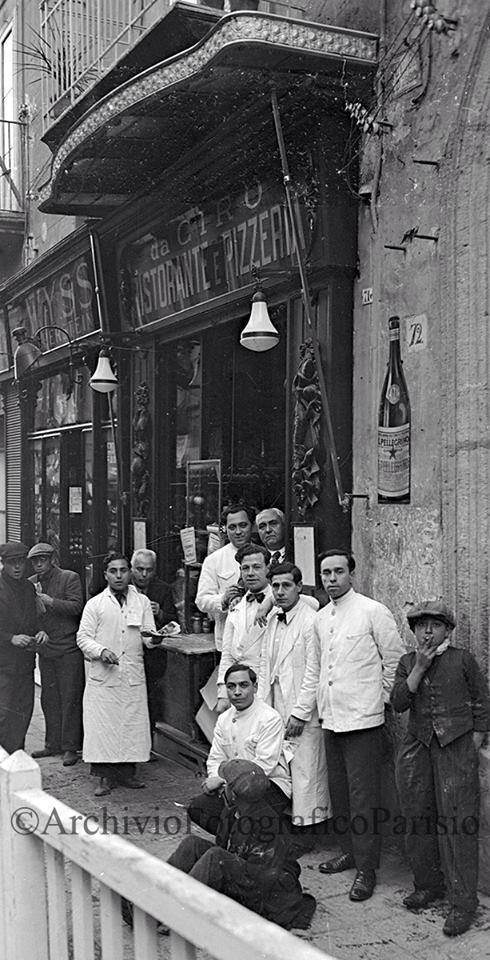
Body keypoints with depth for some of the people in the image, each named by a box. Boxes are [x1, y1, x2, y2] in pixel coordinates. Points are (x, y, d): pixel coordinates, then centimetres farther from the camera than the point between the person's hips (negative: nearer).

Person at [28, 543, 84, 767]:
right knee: (49, 698, 11)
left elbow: (75, 607, -14)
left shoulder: (69, 578, -3)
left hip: (68, 649, -5)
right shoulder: (30, 584, 11)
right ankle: (53, 744, 21)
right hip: (45, 649, 5)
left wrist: (47, 600, -20)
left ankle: (70, 747, 3)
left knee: (70, 698, -3)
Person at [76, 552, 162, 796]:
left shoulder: (142, 602, 10)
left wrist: (152, 638, -18)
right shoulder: (95, 604, 5)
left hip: (133, 675, 2)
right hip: (103, 675, -2)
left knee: (133, 723, 3)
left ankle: (127, 772, 15)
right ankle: (106, 776, 6)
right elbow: (83, 637, 2)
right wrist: (101, 651, -15)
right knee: (102, 725, -3)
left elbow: (149, 636, 5)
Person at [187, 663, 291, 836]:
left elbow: (264, 765, -19)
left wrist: (222, 779, -19)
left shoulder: (270, 718, -12)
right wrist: (216, 781, -13)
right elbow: (215, 759, 11)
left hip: (270, 786, -6)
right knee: (196, 807, -15)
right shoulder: (224, 719, 11)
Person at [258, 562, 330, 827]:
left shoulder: (310, 621, -13)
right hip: (275, 709, 7)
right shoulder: (273, 618, 11)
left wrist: (300, 713, -14)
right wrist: (261, 703, 11)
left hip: (302, 715, -7)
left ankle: (308, 822, 6)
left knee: (306, 771, -3)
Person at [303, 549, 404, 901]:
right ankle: (350, 852, 29)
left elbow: (395, 662, -5)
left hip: (362, 719, -6)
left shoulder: (373, 612, -9)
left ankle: (367, 869, 6)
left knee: (362, 796, -3)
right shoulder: (320, 618, 11)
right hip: (331, 719, 7)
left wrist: (381, 699, -3)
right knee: (339, 791, 15)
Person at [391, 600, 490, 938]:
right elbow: (399, 702, -3)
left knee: (456, 820, -6)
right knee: (419, 818, 7)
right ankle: (427, 885, 24)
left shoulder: (463, 660, 0)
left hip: (456, 747, -4)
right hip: (418, 747, 4)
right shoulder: (407, 663, 9)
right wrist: (419, 667, -12)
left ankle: (463, 902, -1)